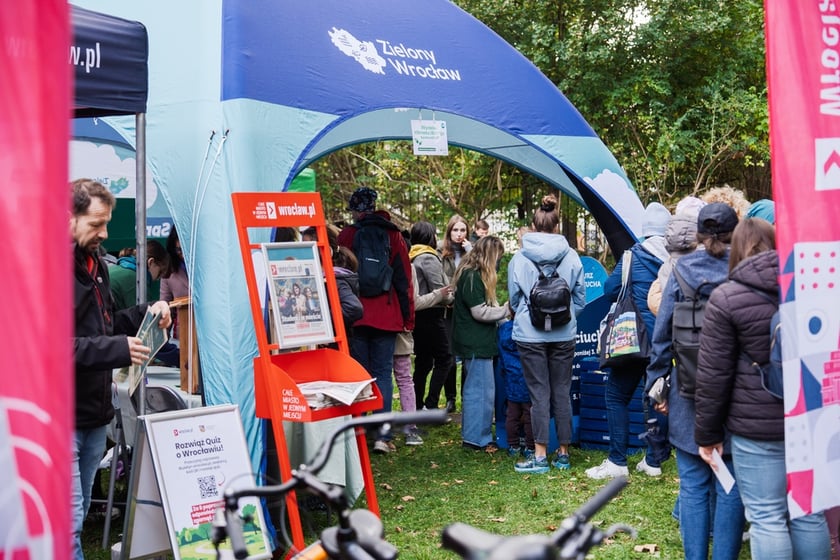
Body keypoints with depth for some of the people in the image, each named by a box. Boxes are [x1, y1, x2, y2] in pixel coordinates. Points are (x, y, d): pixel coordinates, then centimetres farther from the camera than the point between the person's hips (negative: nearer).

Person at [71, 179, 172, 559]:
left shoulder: (93, 263, 15)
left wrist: (145, 314, 7)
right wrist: (118, 349, -25)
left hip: (93, 415, 9)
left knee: (78, 516, 16)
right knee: (67, 523, -7)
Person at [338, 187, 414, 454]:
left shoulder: (346, 236, 1)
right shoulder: (393, 235, 2)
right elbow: (404, 279, 2)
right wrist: (408, 317, 8)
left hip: (355, 315, 0)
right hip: (387, 317, 0)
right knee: (383, 373, 4)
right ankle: (382, 435, -3)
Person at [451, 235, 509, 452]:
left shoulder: (472, 273, 15)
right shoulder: (472, 276, -17)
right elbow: (480, 312, -18)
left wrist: (502, 312, 11)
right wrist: (506, 310, -9)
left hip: (476, 342, 11)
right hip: (476, 343, -11)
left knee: (475, 389, 15)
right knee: (482, 390, -5)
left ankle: (473, 434, 23)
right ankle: (477, 438, 1)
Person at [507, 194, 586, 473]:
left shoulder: (519, 258, -6)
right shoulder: (571, 257, -4)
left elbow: (513, 298, 7)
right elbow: (580, 299, 5)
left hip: (530, 334, -1)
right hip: (564, 334, 1)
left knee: (539, 393, 3)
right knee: (562, 392, 10)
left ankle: (540, 455, 3)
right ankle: (563, 453, 17)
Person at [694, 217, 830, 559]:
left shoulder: (726, 297, -8)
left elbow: (713, 375, -7)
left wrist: (707, 434, 2)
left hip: (757, 427, -4)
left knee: (767, 518, 3)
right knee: (808, 514, 14)